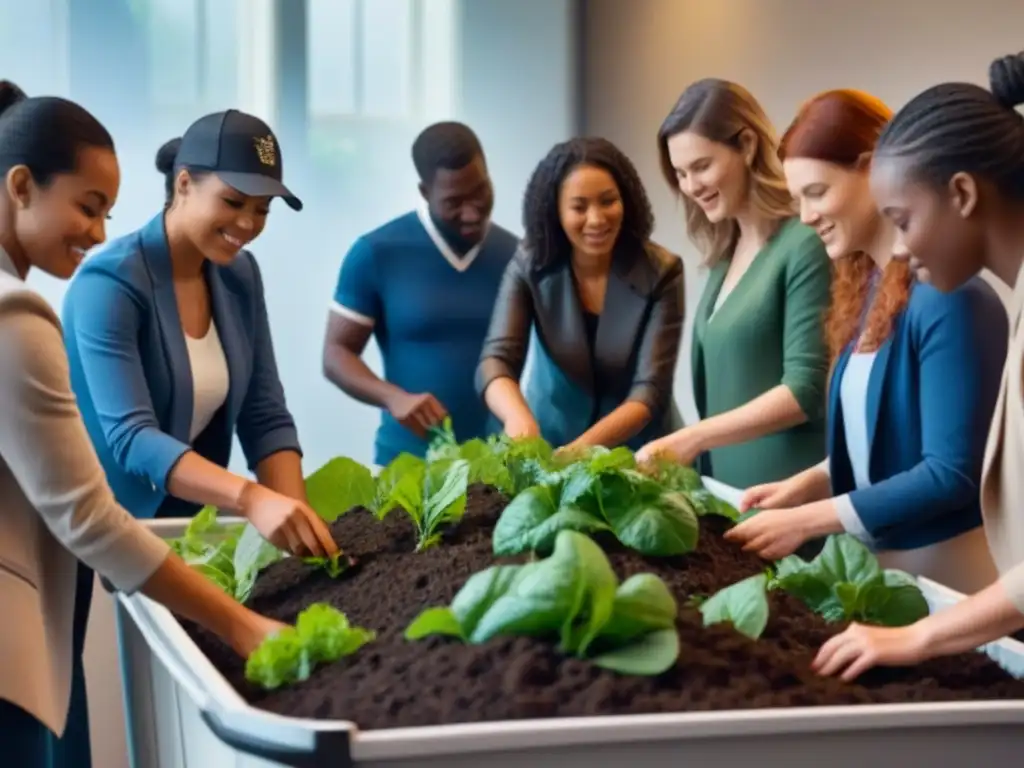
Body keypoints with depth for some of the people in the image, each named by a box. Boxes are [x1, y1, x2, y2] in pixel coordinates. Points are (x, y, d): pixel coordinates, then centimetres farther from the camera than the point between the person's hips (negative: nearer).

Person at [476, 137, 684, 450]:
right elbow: (495, 360, -15)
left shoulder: (660, 272, -10)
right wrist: (519, 416, -36)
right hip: (550, 448, 0)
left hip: (638, 454, 0)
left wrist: (583, 447, -31)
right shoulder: (530, 267, -6)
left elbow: (650, 389, -15)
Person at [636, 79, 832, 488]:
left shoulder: (804, 244, -13)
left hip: (788, 490, -7)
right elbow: (725, 381, 12)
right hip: (728, 486, 7)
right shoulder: (726, 253, 11)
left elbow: (807, 389, -17)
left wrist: (691, 440, -21)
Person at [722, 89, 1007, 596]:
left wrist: (806, 521, -18)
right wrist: (809, 483, -1)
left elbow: (952, 473, -21)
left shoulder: (946, 294, -19)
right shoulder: (864, 286, 6)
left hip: (948, 576, -8)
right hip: (878, 564, 8)